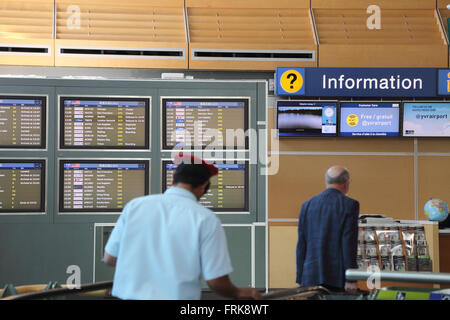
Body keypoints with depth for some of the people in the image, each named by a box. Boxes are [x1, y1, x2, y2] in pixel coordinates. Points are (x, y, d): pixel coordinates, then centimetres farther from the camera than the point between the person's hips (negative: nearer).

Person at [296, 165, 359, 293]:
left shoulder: (307, 205, 9)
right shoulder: (349, 205, -3)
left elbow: (301, 245, 8)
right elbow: (349, 243, -10)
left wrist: (300, 279, 12)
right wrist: (351, 279, -9)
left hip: (310, 276, 4)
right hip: (337, 277, -4)